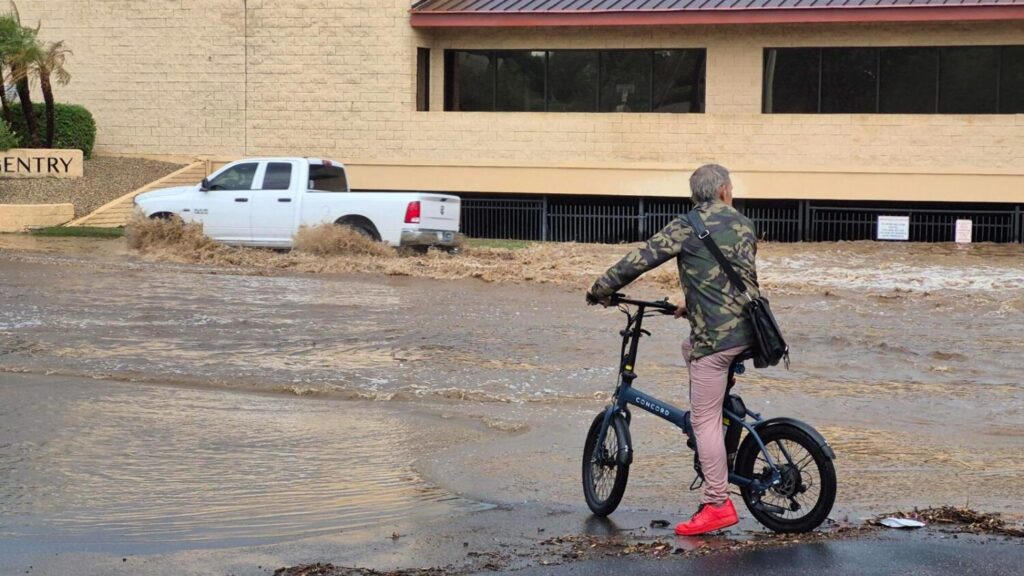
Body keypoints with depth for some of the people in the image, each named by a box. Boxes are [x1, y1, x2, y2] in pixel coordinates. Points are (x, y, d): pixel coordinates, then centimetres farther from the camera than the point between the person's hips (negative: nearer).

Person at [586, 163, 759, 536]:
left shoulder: (687, 227, -5)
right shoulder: (744, 226, 14)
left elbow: (639, 260, -7)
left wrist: (599, 291, 7)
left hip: (716, 336, -7)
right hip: (749, 330, 7)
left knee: (705, 420, -2)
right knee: (690, 349, 33)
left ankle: (717, 504, -3)